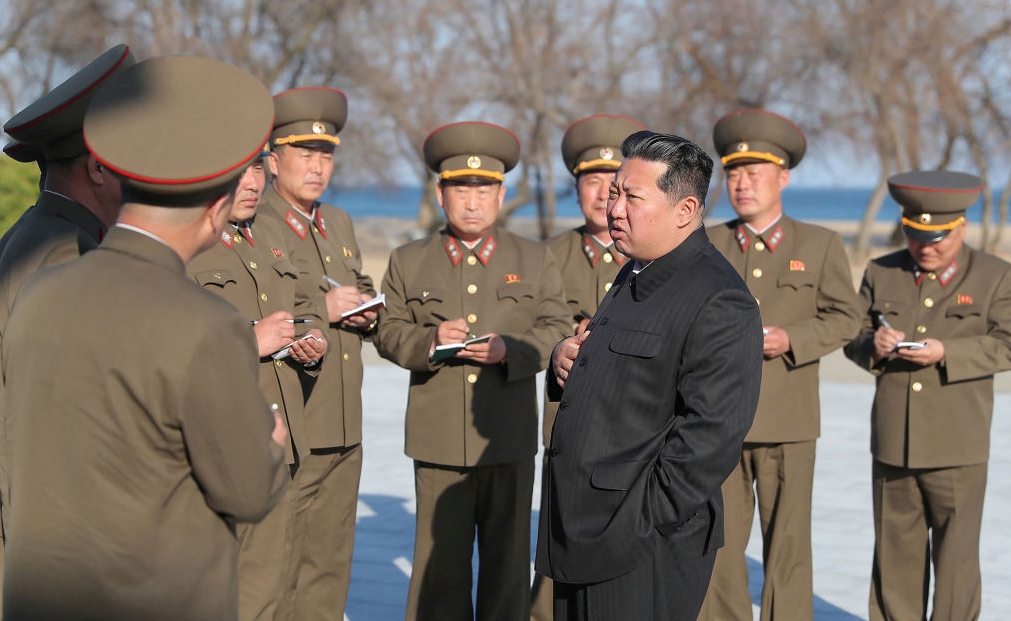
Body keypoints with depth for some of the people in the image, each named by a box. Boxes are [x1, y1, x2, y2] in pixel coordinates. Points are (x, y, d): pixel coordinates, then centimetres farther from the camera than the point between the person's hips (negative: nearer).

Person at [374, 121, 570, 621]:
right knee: (439, 559, 3)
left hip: (509, 439, 0)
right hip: (437, 441, 0)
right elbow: (389, 333, 5)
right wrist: (430, 340, -16)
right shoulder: (408, 262, 10)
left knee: (507, 560, 7)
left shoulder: (535, 260, 10)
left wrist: (509, 349, -17)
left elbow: (555, 330, 2)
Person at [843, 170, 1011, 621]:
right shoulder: (881, 274, 11)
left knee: (956, 553, 2)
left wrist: (946, 353, -19)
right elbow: (853, 338, 11)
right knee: (895, 550, 10)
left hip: (958, 448, -3)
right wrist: (874, 345, -12)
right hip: (892, 443, 3)